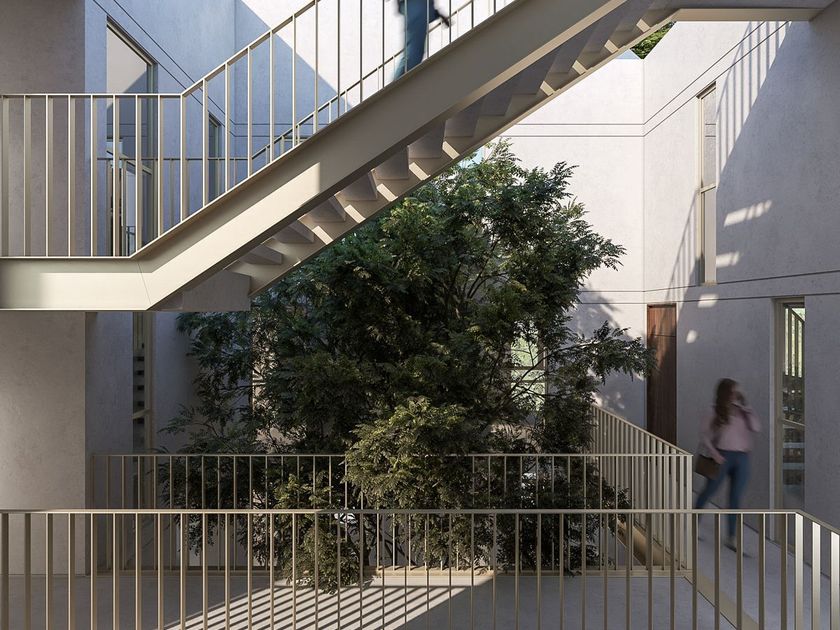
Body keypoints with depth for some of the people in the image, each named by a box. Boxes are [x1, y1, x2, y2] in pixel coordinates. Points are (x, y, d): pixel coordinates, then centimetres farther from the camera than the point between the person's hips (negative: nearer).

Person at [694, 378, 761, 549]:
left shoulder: (744, 412, 8)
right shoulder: (718, 411, 0)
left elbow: (756, 428, -6)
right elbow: (704, 433, -2)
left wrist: (746, 409, -6)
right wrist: (713, 452, -13)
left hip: (742, 458, 2)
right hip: (723, 456, -2)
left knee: (735, 498, 1)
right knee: (709, 491, 8)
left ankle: (731, 538, 5)